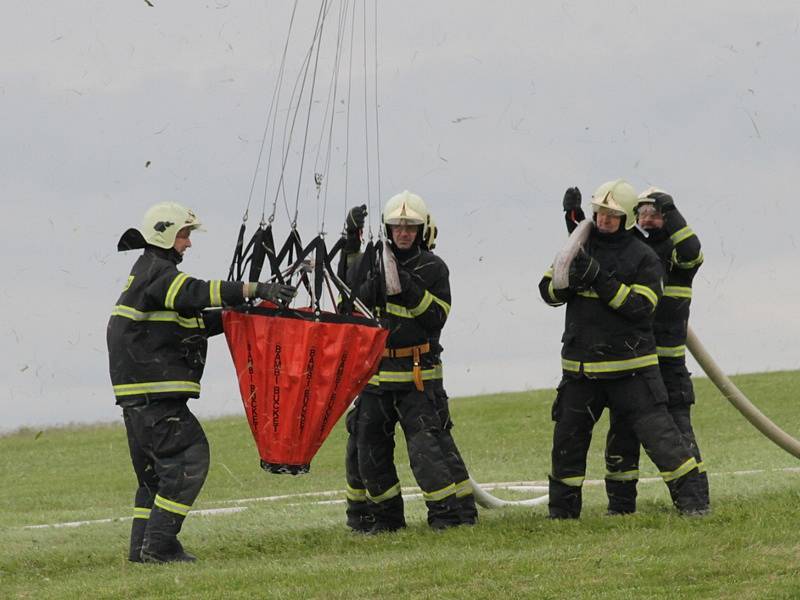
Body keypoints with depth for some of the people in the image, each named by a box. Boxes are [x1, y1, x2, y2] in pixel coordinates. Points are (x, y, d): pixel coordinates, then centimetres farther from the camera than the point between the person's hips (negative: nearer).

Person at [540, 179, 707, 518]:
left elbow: (641, 306, -15)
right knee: (567, 438, 10)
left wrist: (600, 279, -23)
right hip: (581, 368, 4)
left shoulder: (643, 258, -4)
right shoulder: (580, 249, 9)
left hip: (630, 368, -4)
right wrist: (570, 279, -17)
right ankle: (562, 509, 24)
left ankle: (691, 500, -3)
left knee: (657, 432, -8)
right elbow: (548, 291, 6)